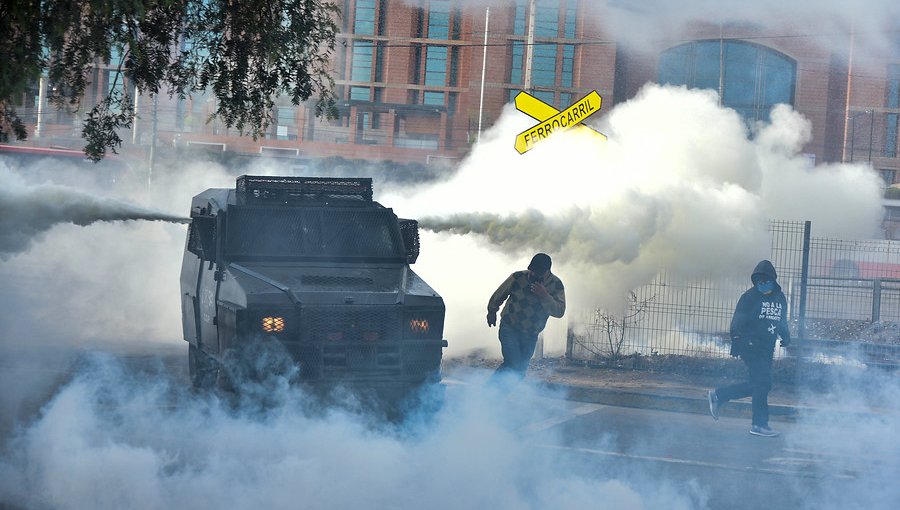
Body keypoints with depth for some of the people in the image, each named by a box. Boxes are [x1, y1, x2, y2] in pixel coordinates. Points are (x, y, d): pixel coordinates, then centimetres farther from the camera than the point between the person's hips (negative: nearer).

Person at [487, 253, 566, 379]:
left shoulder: (556, 285, -9)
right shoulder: (518, 277, -12)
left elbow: (559, 312, -18)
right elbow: (499, 295, 5)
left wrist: (544, 296, -31)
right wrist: (492, 311, 19)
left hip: (530, 335, 3)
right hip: (509, 328, -3)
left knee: (520, 370, 4)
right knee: (513, 365, -20)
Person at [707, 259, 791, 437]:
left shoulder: (780, 298, 12)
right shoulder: (749, 297, -8)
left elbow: (782, 321, 24)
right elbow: (738, 321, -10)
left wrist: (785, 335, 6)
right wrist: (737, 339, -22)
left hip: (767, 349, 7)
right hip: (750, 346, -7)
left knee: (757, 385, 8)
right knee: (763, 382, -12)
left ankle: (718, 396, 22)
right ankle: (760, 424, -3)